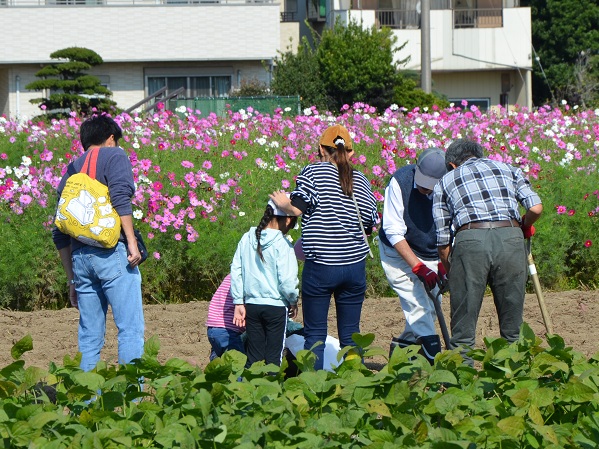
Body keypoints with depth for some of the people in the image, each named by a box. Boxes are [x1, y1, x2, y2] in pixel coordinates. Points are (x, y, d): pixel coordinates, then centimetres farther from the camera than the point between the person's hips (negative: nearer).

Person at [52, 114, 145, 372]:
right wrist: (131, 241, -14)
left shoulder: (71, 170, 22)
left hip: (79, 255, 6)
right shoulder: (114, 156, 6)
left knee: (89, 334, 9)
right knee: (131, 329, -7)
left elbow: (59, 233, 20)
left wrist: (71, 280, 23)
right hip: (112, 252, -6)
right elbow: (120, 197, -14)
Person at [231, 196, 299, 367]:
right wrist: (293, 301, 3)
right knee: (274, 357, 2)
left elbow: (236, 271, 5)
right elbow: (287, 279, -15)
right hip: (276, 306, -5)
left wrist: (239, 303, 11)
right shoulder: (282, 244, -14)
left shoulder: (246, 239, 2)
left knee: (254, 358, 10)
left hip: (251, 305, 5)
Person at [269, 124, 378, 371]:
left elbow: (298, 207, -14)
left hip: (320, 267, -3)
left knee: (315, 334, 3)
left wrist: (282, 203, 6)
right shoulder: (361, 180, 7)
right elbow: (369, 224, 9)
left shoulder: (314, 172, -5)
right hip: (355, 266, 4)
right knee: (350, 335, 10)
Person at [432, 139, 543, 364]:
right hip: (511, 237, 1)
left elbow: (443, 240, 17)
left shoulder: (445, 182, 23)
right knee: (512, 329, 11)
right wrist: (525, 227, 30)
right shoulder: (507, 168, 25)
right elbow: (536, 208, 10)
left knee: (463, 329, 4)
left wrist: (450, 272, 30)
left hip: (470, 239, -1)